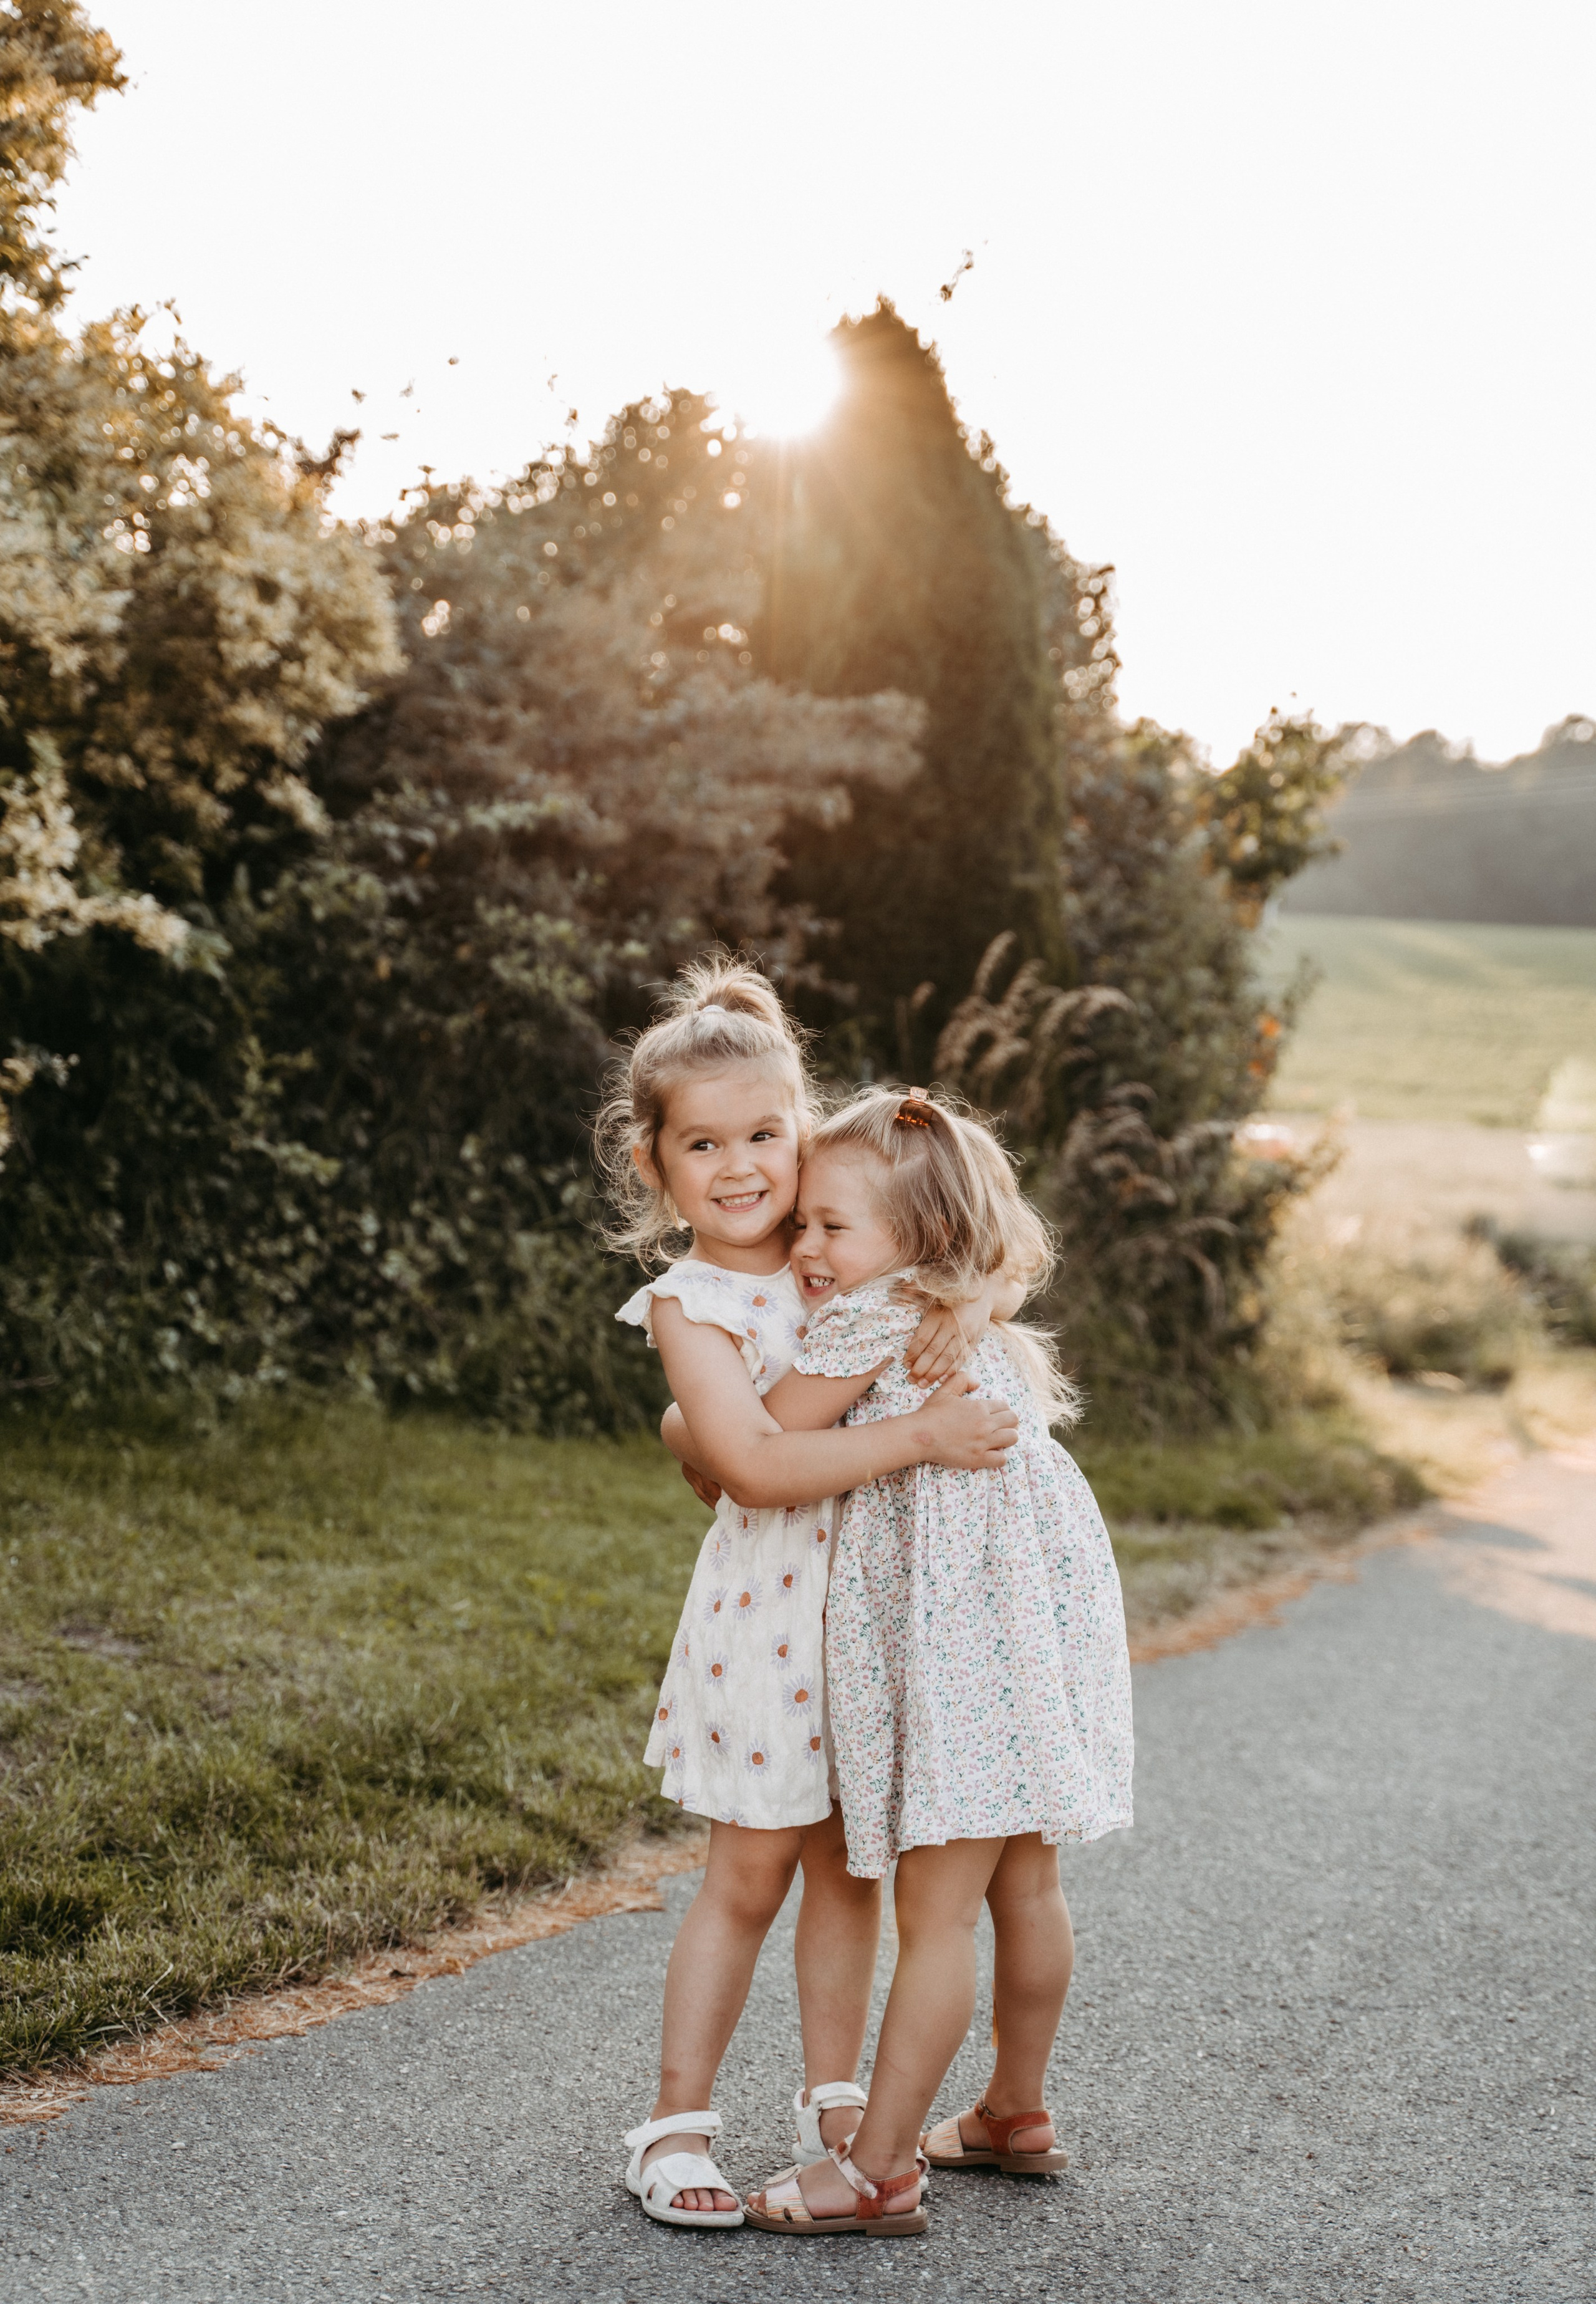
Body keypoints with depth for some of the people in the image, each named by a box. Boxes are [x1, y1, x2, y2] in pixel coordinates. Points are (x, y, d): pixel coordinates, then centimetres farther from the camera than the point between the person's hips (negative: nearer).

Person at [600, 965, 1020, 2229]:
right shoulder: (689, 1306, -13)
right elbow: (758, 1465, -23)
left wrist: (961, 1308, -12)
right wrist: (919, 1436, -28)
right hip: (771, 1600, -5)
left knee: (851, 1861, 14)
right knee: (752, 1871, 3)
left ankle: (834, 2101, 28)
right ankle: (677, 2122, 17)